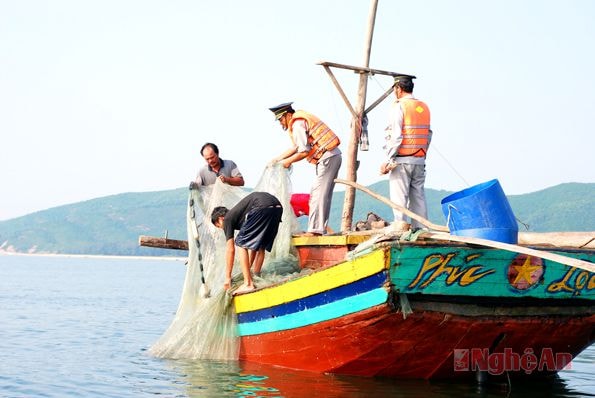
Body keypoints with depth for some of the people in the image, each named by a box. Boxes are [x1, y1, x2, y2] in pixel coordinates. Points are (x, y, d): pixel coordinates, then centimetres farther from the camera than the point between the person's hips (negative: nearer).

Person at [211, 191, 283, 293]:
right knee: (260, 246, 23)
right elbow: (253, 245, 39)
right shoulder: (237, 213, 37)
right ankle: (255, 280, 25)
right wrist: (248, 269, 44)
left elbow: (230, 250, 12)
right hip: (278, 207, 8)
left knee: (241, 244, 6)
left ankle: (248, 284, 0)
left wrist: (227, 277, 18)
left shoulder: (228, 219, 16)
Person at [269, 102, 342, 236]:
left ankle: (315, 230, -13)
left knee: (318, 194, -11)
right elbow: (296, 147, 27)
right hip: (334, 156, 10)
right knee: (324, 194, 12)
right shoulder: (301, 121, 20)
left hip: (327, 158, -10)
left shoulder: (297, 124, -12)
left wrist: (288, 161, -4)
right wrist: (278, 158, 24)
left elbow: (304, 151, -17)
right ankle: (321, 227, 14)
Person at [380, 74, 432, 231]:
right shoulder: (424, 107, 13)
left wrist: (388, 161, -12)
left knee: (399, 197, -5)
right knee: (418, 195, 8)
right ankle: (420, 229, 7)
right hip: (420, 160, 6)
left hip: (402, 160, -6)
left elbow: (396, 137, -14)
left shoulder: (399, 107, -8)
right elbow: (428, 135, 13)